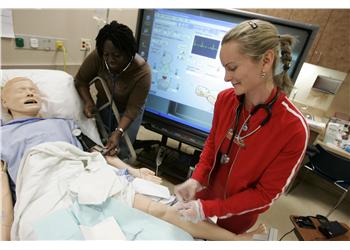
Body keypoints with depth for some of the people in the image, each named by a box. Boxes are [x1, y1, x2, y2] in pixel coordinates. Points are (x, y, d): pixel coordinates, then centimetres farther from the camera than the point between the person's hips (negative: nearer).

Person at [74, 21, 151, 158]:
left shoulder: (142, 72, -32)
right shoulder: (97, 57, -25)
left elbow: (132, 109, -27)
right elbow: (81, 80, -9)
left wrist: (118, 132, -37)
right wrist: (88, 101, -26)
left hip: (127, 110, -2)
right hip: (103, 105, 3)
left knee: (120, 151, -2)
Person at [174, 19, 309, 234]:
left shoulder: (293, 128, -30)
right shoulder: (225, 99, -17)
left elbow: (267, 194, -21)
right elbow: (212, 142, -1)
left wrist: (209, 209, -25)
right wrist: (196, 179, -15)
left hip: (239, 212, -3)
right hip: (208, 188, 4)